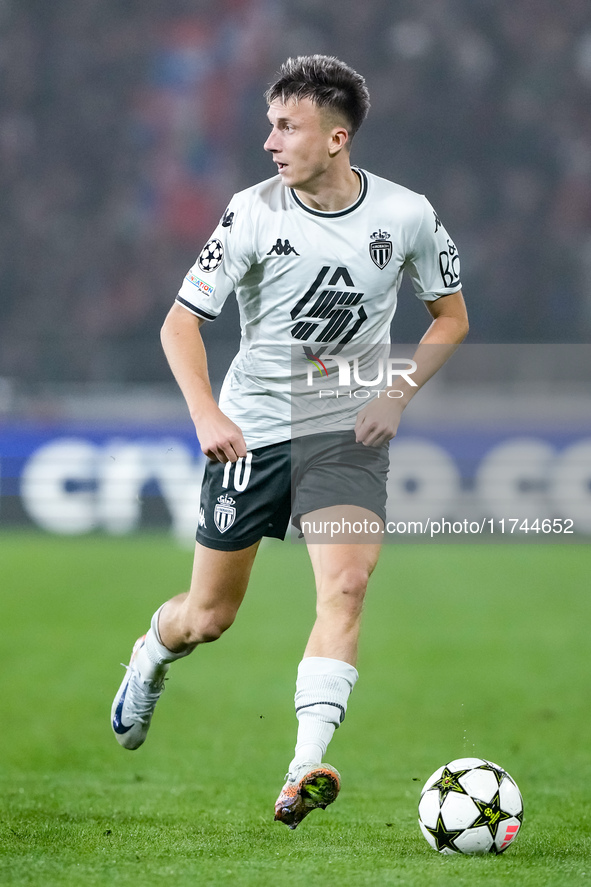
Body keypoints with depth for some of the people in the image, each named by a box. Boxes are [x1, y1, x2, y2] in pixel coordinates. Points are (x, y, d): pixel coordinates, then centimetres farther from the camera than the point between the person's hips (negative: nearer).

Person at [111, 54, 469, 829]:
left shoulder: (406, 214, -7)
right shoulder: (255, 213, -11)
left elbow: (451, 316, 9)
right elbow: (182, 321, -10)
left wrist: (398, 395, -6)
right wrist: (206, 414, -26)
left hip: (349, 430, 0)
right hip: (251, 431, 0)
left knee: (346, 583, -23)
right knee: (209, 617, 9)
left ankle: (306, 770, -27)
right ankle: (148, 660, 46)